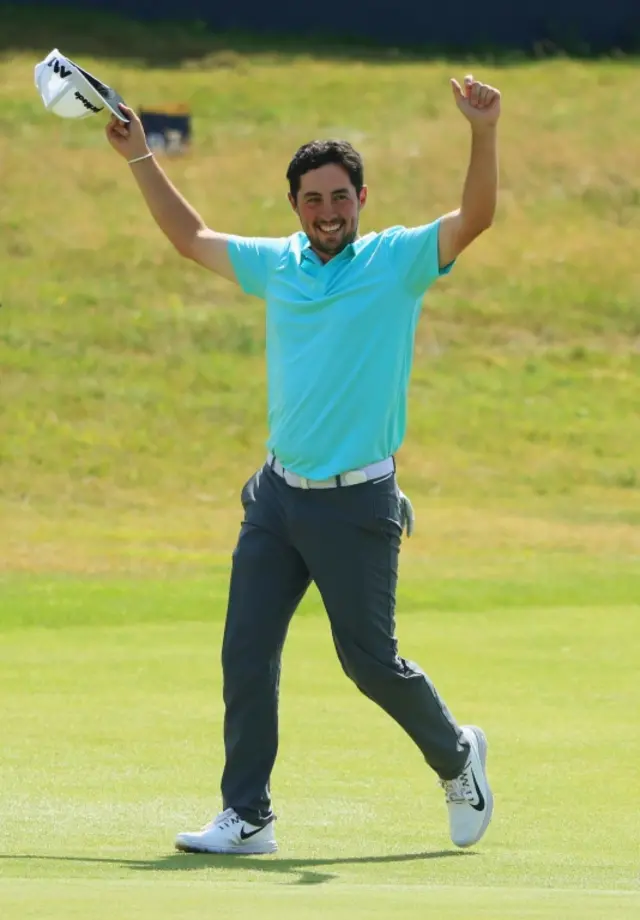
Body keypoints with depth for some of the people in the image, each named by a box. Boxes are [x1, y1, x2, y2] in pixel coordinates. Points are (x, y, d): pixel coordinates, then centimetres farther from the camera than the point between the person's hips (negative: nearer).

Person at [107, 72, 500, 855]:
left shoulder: (397, 260, -4)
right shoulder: (277, 264, 9)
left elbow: (475, 217, -19)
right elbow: (191, 238, 24)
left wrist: (483, 133, -33)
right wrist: (141, 158, 22)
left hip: (357, 504, -5)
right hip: (277, 493, 5)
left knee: (371, 662, 1)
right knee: (246, 655, -1)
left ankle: (456, 756, 26)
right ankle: (246, 816, 5)